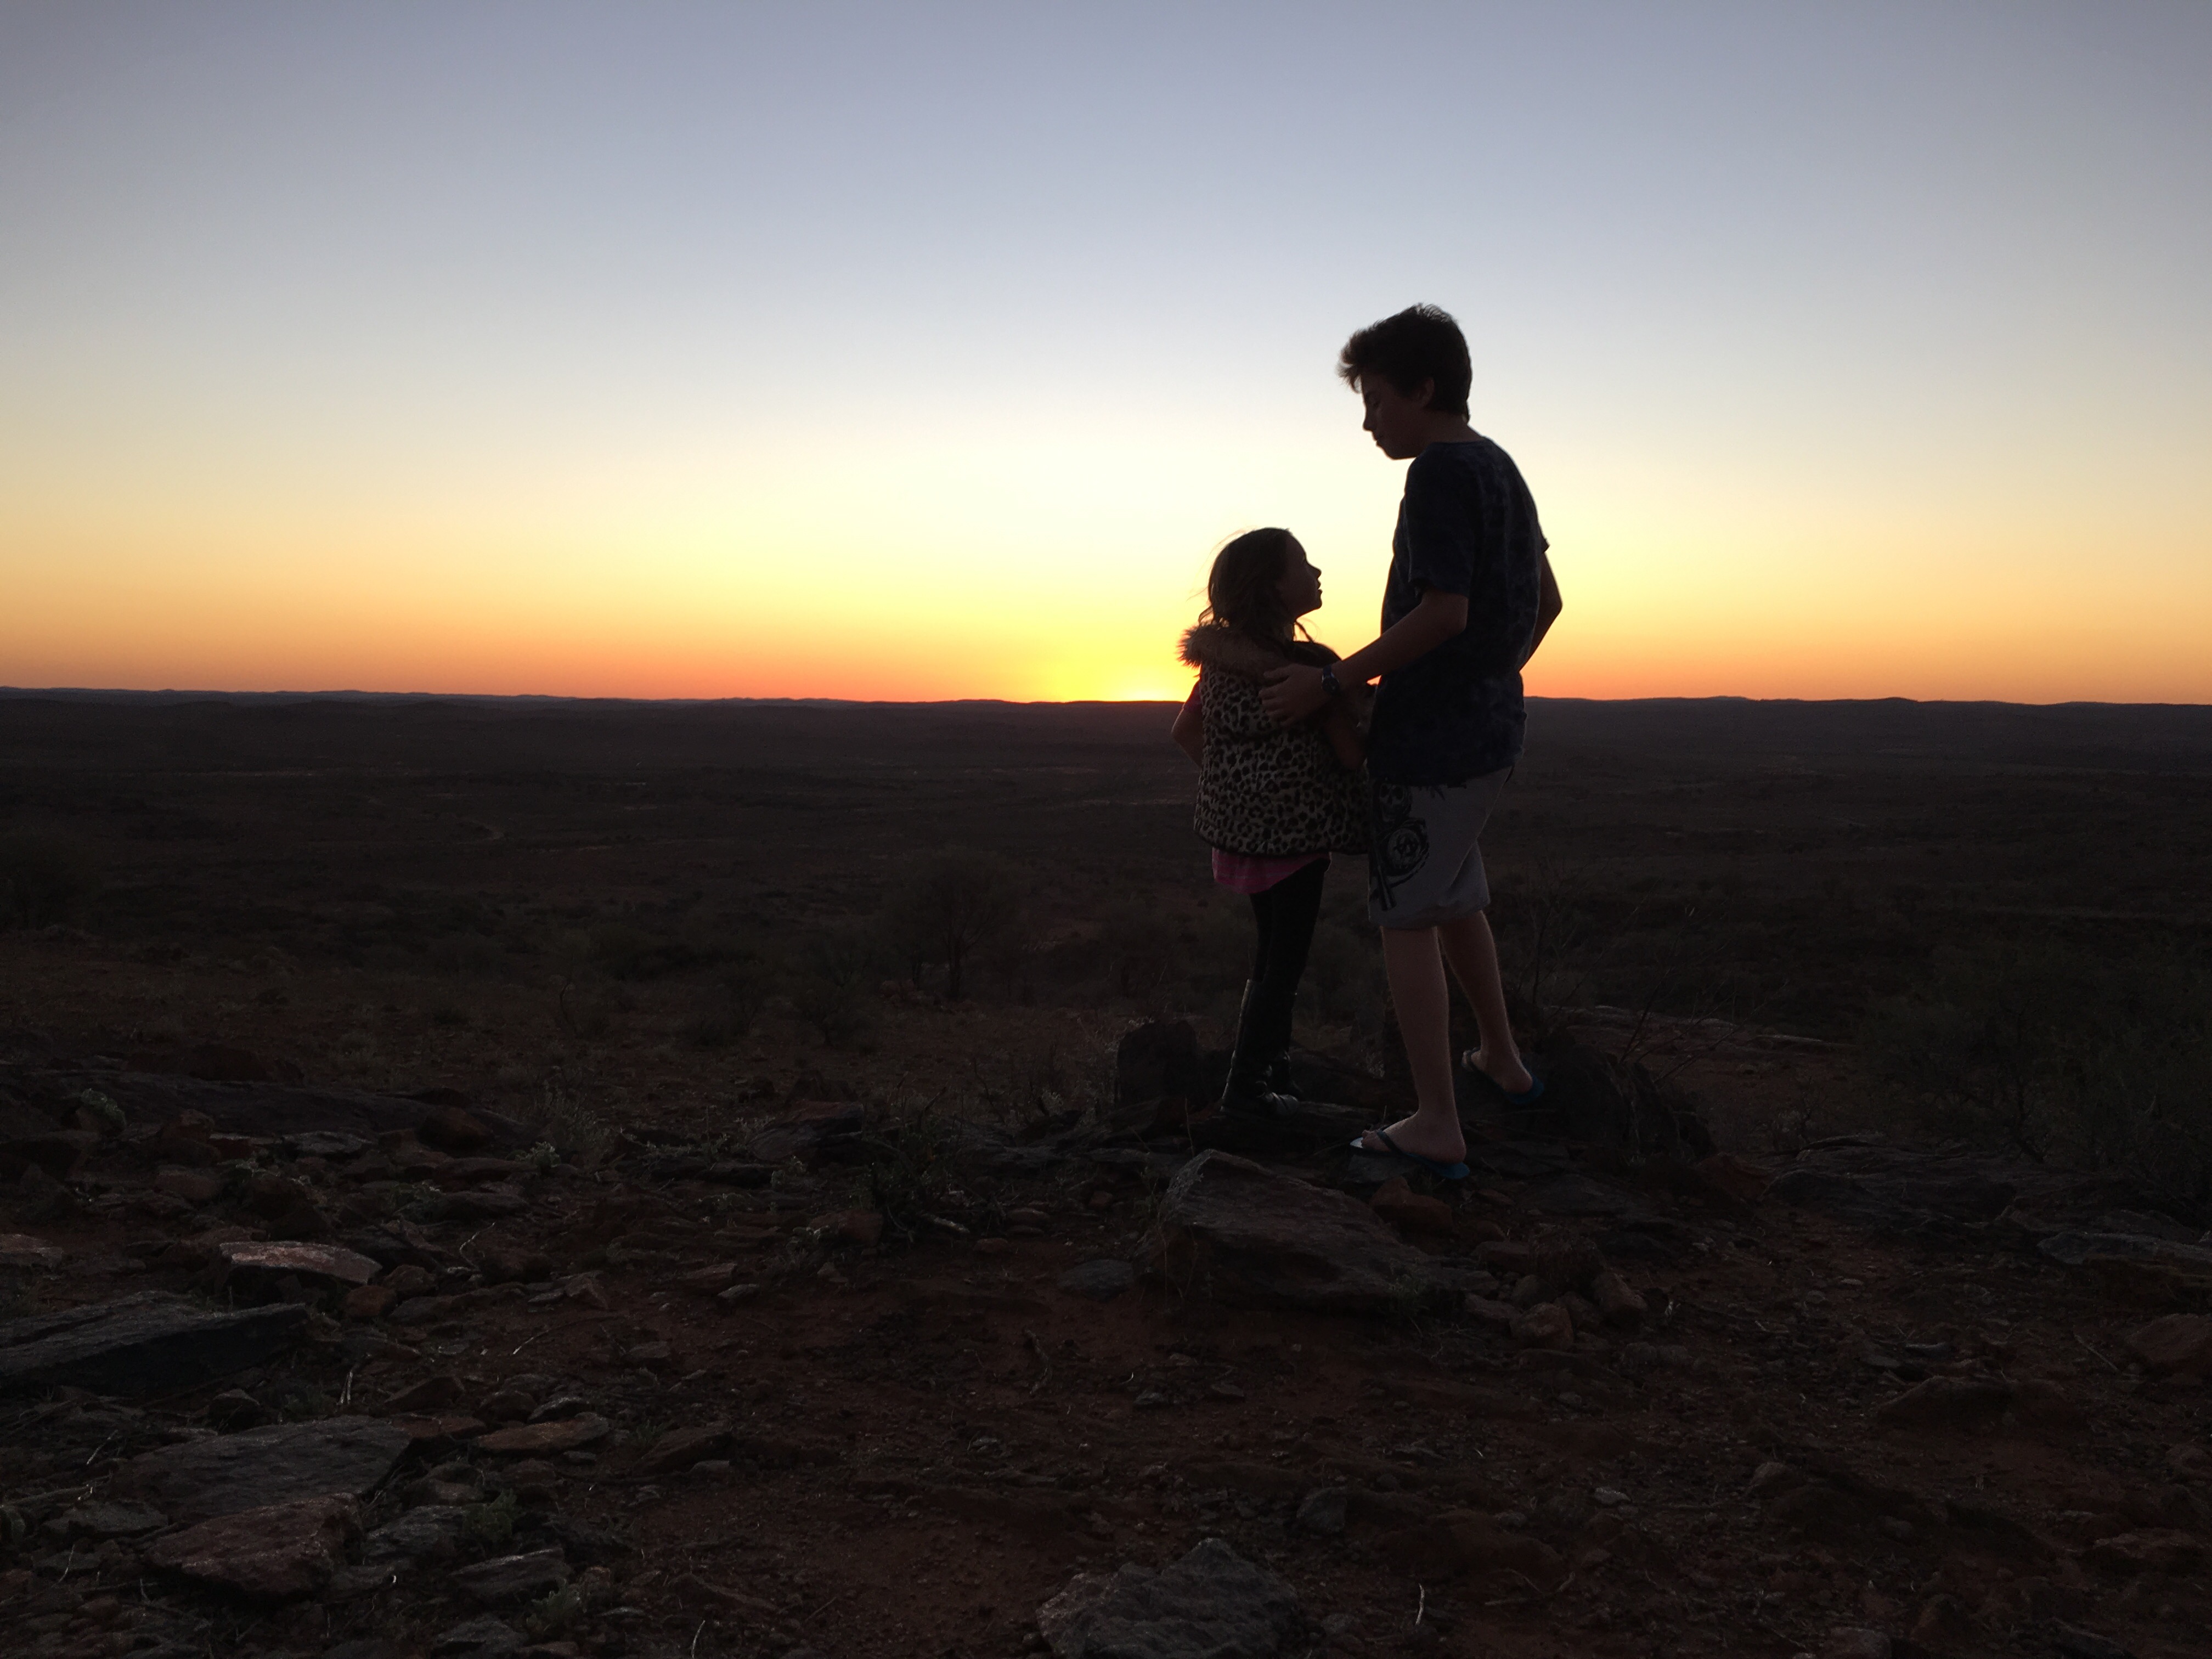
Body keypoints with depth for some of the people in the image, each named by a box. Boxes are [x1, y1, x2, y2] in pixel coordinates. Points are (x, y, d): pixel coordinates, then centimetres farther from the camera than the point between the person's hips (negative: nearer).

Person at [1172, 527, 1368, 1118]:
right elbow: (1351, 754, -17)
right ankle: (1247, 1082, 6)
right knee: (1286, 957, 4)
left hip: (1241, 824, 7)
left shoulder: (1221, 658, 2)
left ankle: (1271, 1057, 34)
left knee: (1271, 946, 22)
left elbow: (1185, 731, 11)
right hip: (1296, 826, -7)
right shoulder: (1309, 667, -19)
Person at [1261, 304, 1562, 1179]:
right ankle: (1502, 1059, 35)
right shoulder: (1500, 468, 14)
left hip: (1429, 732, -10)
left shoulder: (1440, 472, -15)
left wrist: (1331, 682, -21)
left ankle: (1436, 1125, 0)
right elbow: (1545, 601, 20)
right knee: (1454, 896, 24)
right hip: (1489, 724, 10)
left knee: (1407, 916, -3)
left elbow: (1443, 612, -24)